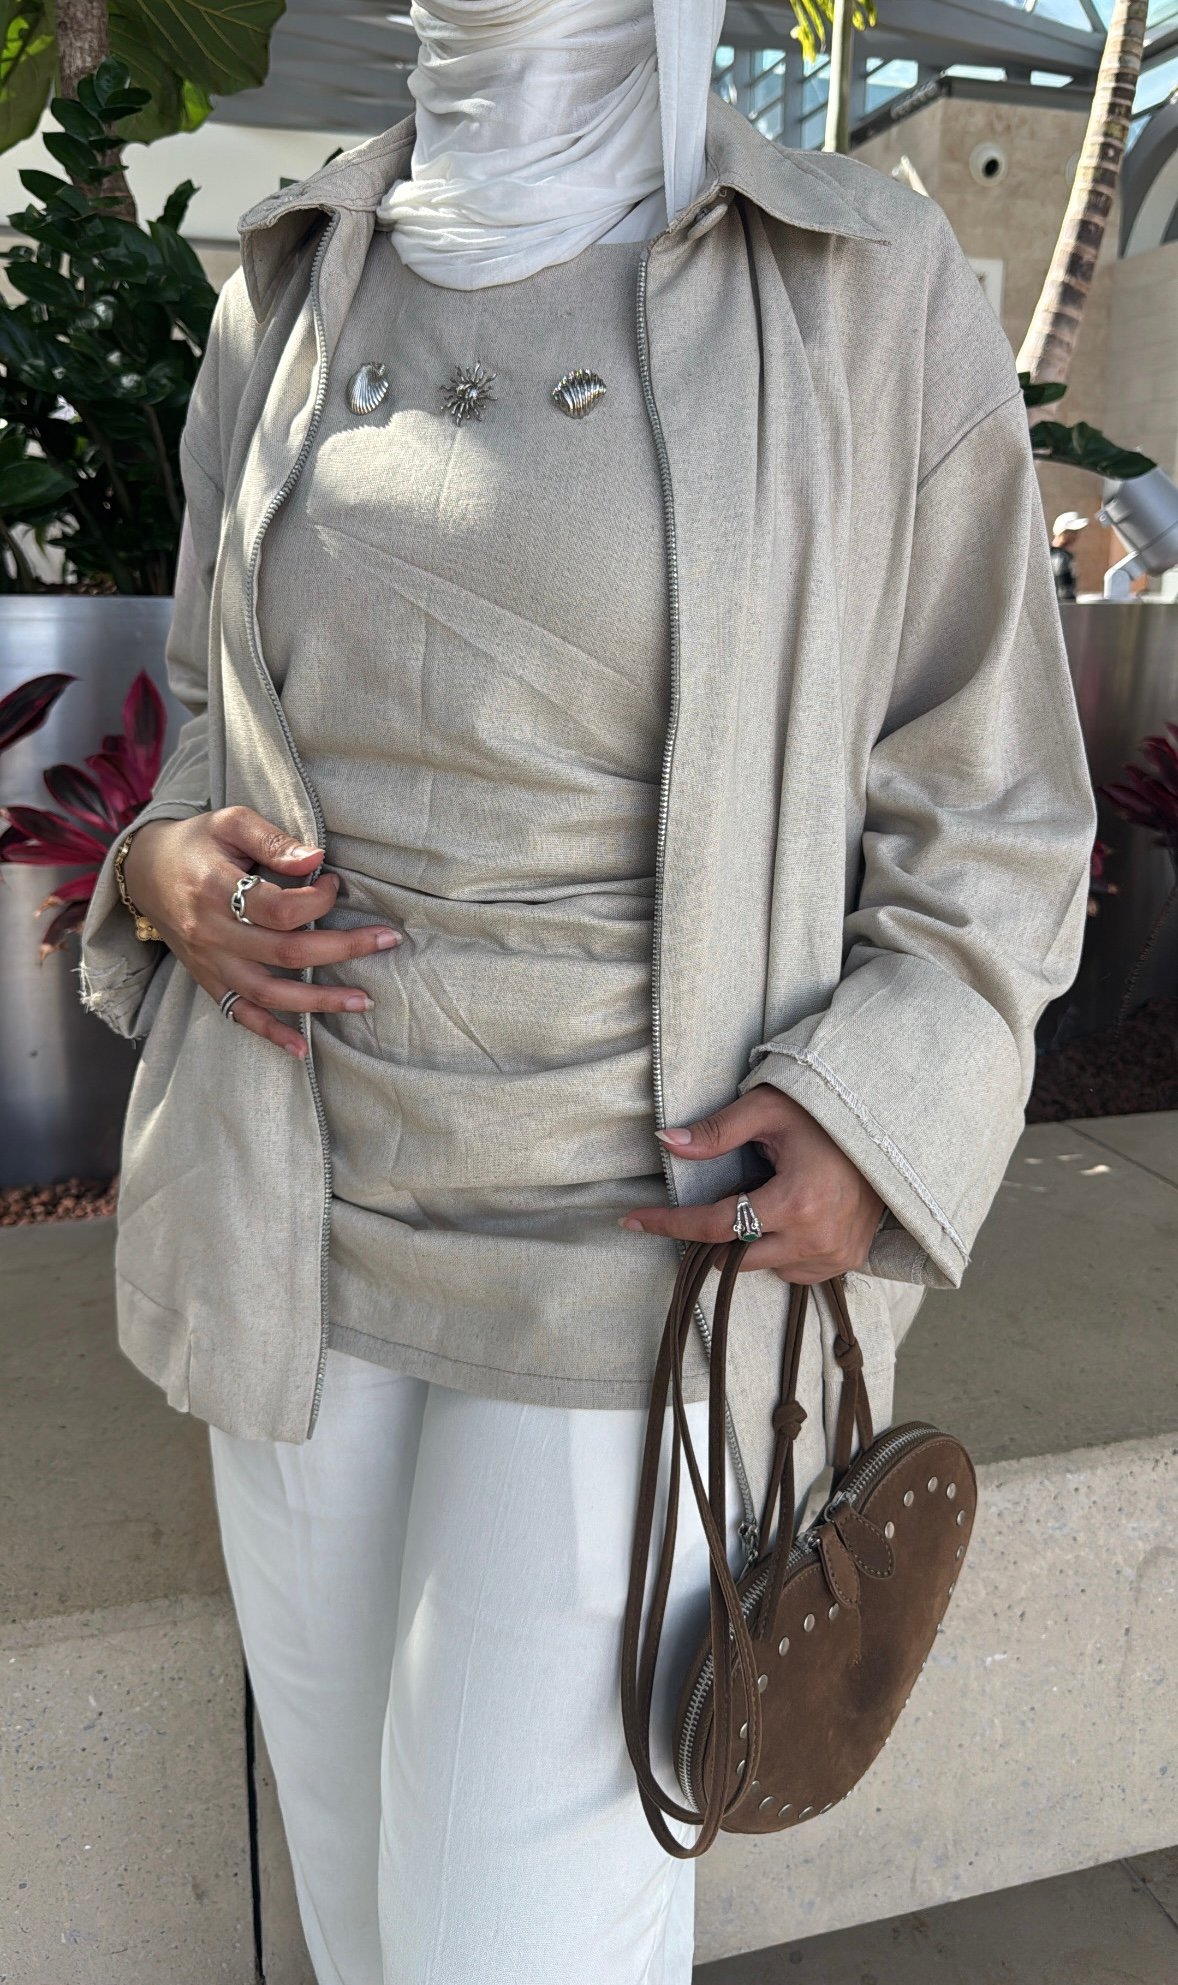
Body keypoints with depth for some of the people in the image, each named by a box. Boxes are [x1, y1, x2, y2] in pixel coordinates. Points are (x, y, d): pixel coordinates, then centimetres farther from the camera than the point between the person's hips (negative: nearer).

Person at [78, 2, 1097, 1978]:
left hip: (638, 1241, -4)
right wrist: (171, 867, -6)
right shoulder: (292, 286, 7)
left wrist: (875, 1123, -16)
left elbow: (984, 816, -1)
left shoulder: (866, 293, -6)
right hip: (298, 1215, 5)